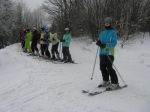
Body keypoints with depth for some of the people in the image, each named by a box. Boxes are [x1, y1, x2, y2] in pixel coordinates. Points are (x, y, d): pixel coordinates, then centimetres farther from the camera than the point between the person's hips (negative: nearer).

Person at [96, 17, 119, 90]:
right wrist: (99, 42, -6)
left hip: (109, 53, -6)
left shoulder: (113, 32, -2)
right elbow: (99, 40, 18)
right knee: (102, 67, 9)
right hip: (102, 53, 7)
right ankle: (106, 81, 25)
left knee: (109, 68, -11)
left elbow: (114, 43, -11)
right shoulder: (102, 33, 17)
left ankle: (115, 83, -3)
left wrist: (106, 45, -25)